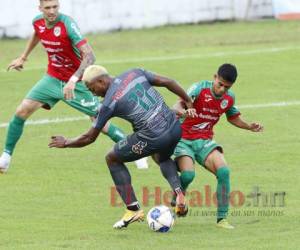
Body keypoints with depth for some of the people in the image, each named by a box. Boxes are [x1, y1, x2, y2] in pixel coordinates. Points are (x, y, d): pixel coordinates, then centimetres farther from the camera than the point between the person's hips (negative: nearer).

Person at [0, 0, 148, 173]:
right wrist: (23, 58, 28)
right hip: (52, 79, 5)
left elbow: (89, 56, -33)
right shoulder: (38, 22, -7)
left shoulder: (68, 24, -27)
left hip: (76, 82, -5)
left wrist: (73, 80, -42)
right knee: (21, 112, -7)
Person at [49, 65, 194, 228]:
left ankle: (133, 209, 12)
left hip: (153, 138, -7)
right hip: (175, 128, 7)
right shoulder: (134, 73, 10)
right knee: (162, 158, 40)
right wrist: (188, 101, 21)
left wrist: (66, 143, 21)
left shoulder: (109, 102, -4)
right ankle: (179, 193, 12)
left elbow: (89, 138, 5)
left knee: (112, 159, 16)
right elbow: (167, 82, 8)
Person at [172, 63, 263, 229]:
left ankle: (222, 218, -10)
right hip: (184, 139, -4)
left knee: (224, 171, -19)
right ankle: (174, 204, 4)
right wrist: (183, 111, -53)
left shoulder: (229, 98, 1)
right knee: (188, 174, -27)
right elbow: (177, 106, -29)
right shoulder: (199, 89, -16)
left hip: (205, 141, 4)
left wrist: (249, 127, 2)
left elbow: (233, 117, 21)